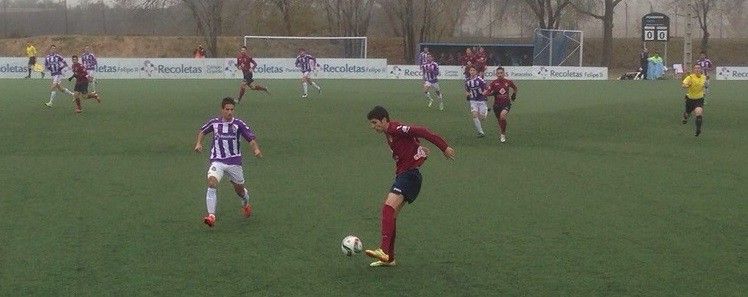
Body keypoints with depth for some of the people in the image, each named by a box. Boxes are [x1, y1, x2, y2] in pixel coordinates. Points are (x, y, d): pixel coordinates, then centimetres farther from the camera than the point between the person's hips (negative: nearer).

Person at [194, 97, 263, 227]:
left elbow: (251, 138, -9)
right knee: (212, 183, -25)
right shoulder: (214, 122, 1)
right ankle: (211, 215, -29)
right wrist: (198, 143, 4)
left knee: (239, 190, 15)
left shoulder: (238, 124, -5)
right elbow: (202, 131, 21)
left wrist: (256, 149, -28)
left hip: (234, 162, 0)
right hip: (217, 161, 0)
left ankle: (246, 204, 52)